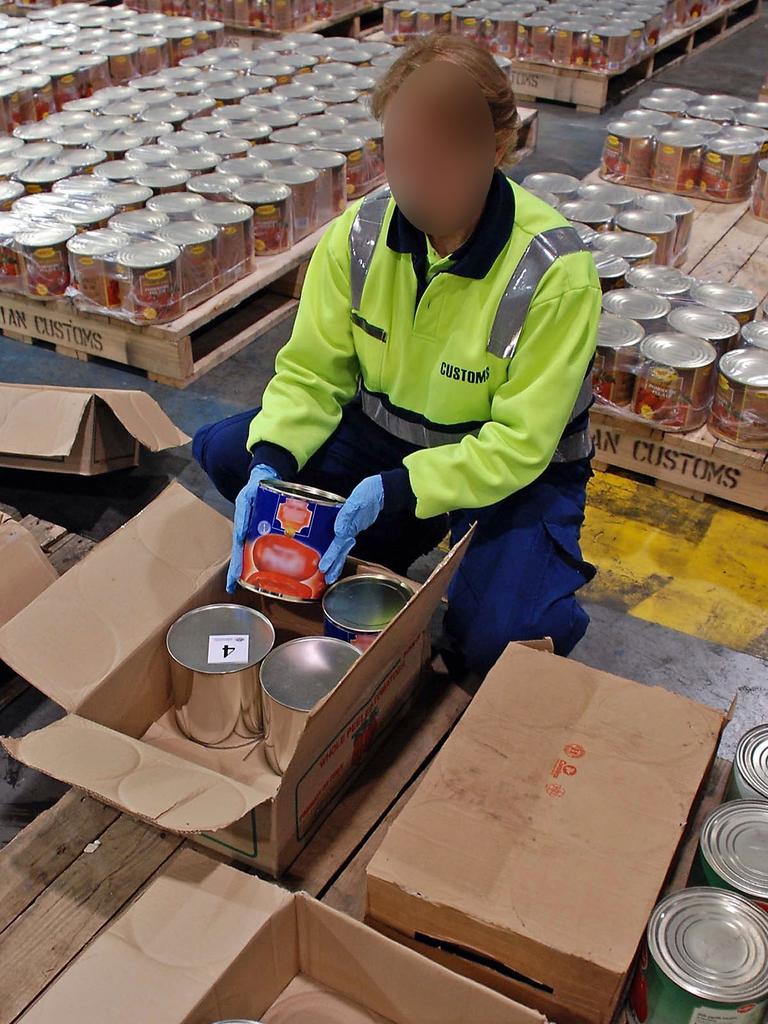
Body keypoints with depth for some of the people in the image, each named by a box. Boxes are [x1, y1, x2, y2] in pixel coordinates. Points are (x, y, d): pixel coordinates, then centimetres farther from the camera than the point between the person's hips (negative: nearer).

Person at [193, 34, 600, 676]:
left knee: (496, 638, -29)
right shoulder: (359, 235, -12)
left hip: (518, 472, -4)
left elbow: (520, 443, -24)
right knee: (224, 451, -12)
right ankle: (366, 567, 7)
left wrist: (394, 488, -35)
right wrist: (270, 462, -26)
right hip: (384, 432, 5)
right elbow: (311, 371, -6)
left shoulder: (555, 272, -26)